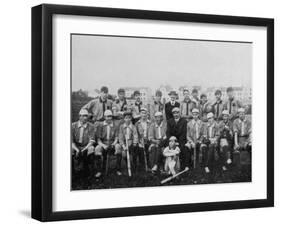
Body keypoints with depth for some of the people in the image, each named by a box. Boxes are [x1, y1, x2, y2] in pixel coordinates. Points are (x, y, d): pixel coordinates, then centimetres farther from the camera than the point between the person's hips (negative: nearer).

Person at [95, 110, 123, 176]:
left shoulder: (115, 126, 5)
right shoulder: (100, 126, 3)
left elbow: (116, 139, 0)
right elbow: (98, 140, -1)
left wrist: (113, 144, -22)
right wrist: (103, 145, -20)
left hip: (112, 145, 0)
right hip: (103, 145, 0)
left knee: (118, 146, -33)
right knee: (98, 148, -34)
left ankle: (118, 170, -22)